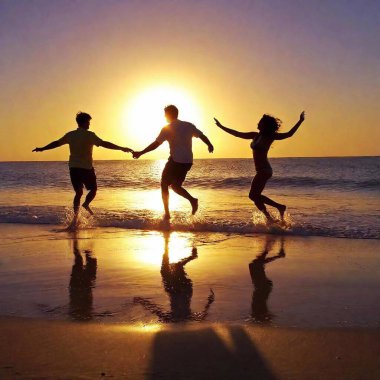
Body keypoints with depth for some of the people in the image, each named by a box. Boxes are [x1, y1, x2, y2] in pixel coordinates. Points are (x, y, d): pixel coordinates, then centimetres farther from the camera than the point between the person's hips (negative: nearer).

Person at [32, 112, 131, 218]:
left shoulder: (70, 135, 8)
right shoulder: (89, 135, -9)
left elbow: (56, 143, 16)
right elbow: (104, 144, -16)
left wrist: (42, 149, 30)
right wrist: (121, 148, -14)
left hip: (73, 167, 5)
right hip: (86, 167, -5)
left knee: (78, 192, 12)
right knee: (93, 188, 11)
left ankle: (76, 216, 4)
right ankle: (86, 203, -16)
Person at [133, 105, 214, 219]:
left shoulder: (167, 129, -6)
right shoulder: (189, 126, 8)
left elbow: (155, 144, -11)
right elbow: (202, 136, 11)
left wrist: (140, 153, -8)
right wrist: (210, 145, 30)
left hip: (175, 161, -6)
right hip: (188, 162, 6)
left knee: (164, 185, 9)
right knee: (175, 185, 20)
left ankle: (167, 213, 5)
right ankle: (192, 199, -3)